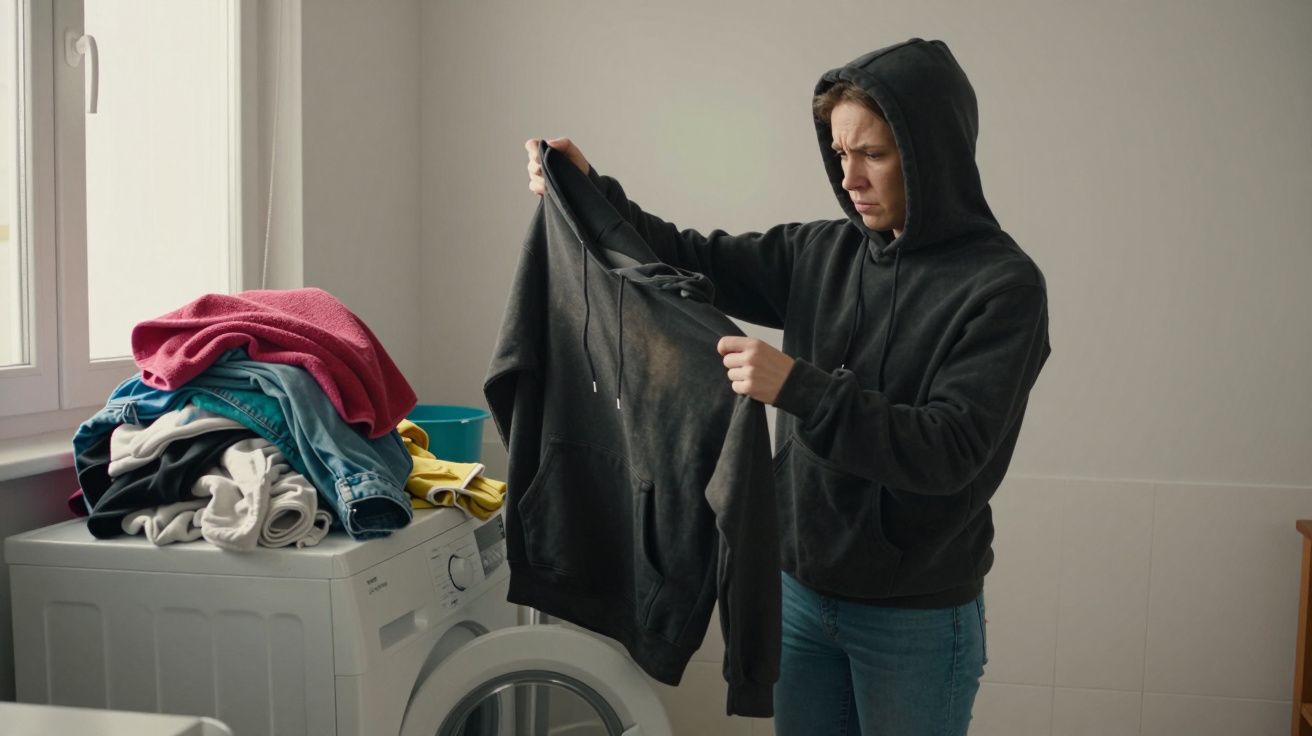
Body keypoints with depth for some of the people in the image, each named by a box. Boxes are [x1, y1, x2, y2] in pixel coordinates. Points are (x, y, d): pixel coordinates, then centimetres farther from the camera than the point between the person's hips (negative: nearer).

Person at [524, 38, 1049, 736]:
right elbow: (692, 261, 7)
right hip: (801, 588, 5)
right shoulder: (822, 252, 1)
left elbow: (949, 450, -24)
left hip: (915, 616, -5)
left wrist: (798, 386, -32)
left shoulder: (1002, 285, -15)